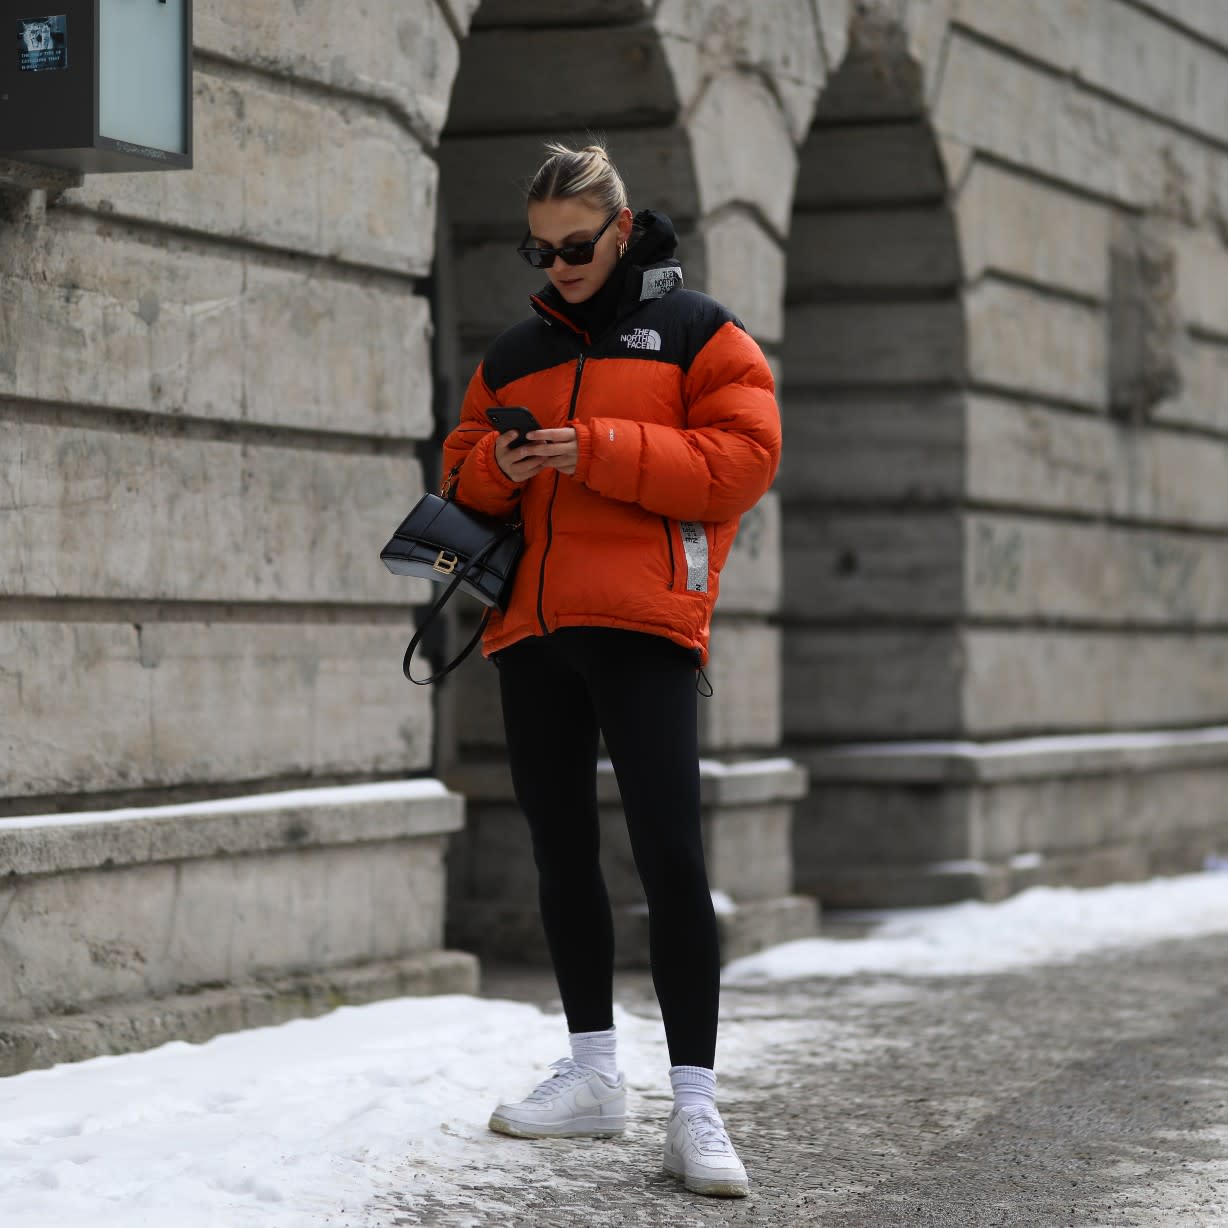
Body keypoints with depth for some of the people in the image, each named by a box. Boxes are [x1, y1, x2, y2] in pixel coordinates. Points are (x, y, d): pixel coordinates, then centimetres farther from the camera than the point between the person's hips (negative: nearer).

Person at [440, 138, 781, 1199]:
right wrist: (495, 469, -3)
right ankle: (593, 1075, 21)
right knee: (562, 850, 10)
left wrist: (598, 450, -14)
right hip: (530, 629, 6)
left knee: (669, 852, -11)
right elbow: (464, 474, 22)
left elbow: (744, 458, -6)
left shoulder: (696, 332, 5)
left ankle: (695, 1105, -10)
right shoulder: (513, 355, 20)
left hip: (643, 625, -6)